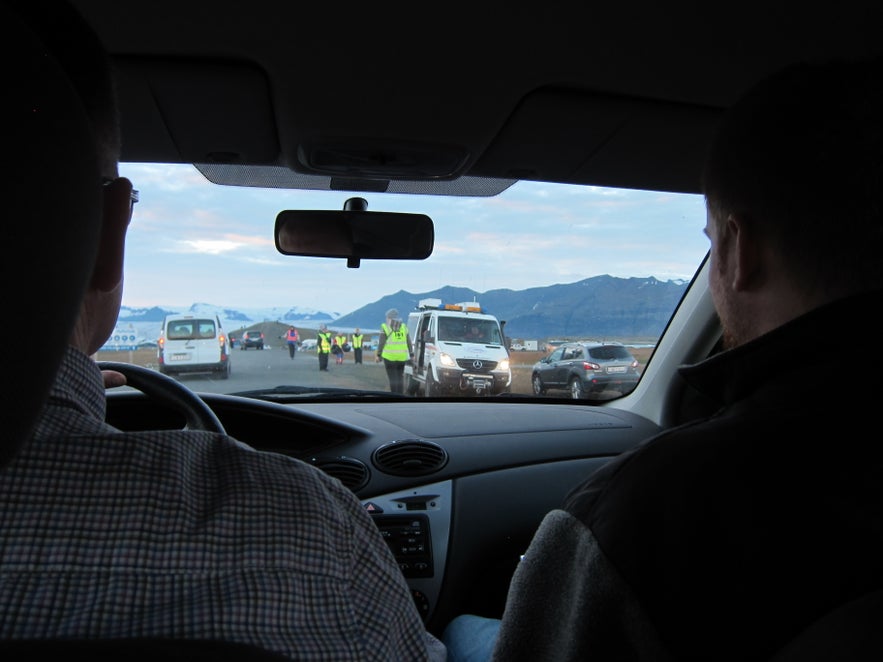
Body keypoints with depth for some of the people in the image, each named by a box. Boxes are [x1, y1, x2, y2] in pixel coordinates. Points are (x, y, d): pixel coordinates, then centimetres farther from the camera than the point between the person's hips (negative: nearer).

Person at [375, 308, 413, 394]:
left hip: (390, 356, -4)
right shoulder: (404, 327, 11)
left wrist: (378, 355, 2)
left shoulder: (385, 327, -1)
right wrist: (411, 355, 14)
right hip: (402, 356, 4)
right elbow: (409, 342, 10)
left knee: (393, 378, -3)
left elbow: (381, 343, -4)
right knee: (400, 378, 11)